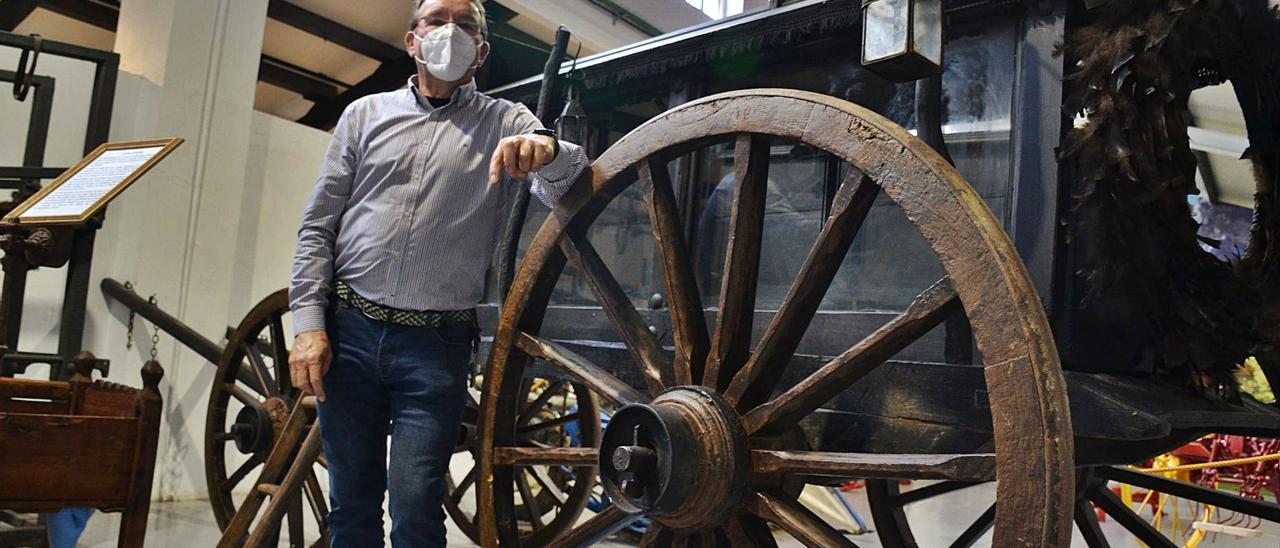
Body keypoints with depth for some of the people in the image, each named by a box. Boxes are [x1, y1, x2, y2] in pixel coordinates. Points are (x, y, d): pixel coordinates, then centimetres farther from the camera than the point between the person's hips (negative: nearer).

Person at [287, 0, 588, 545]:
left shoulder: (505, 123, 7)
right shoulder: (366, 113, 12)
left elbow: (563, 188, -8)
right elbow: (318, 225, 10)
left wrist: (547, 150, -31)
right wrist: (308, 323, 0)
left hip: (436, 344, -2)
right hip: (349, 331, 2)